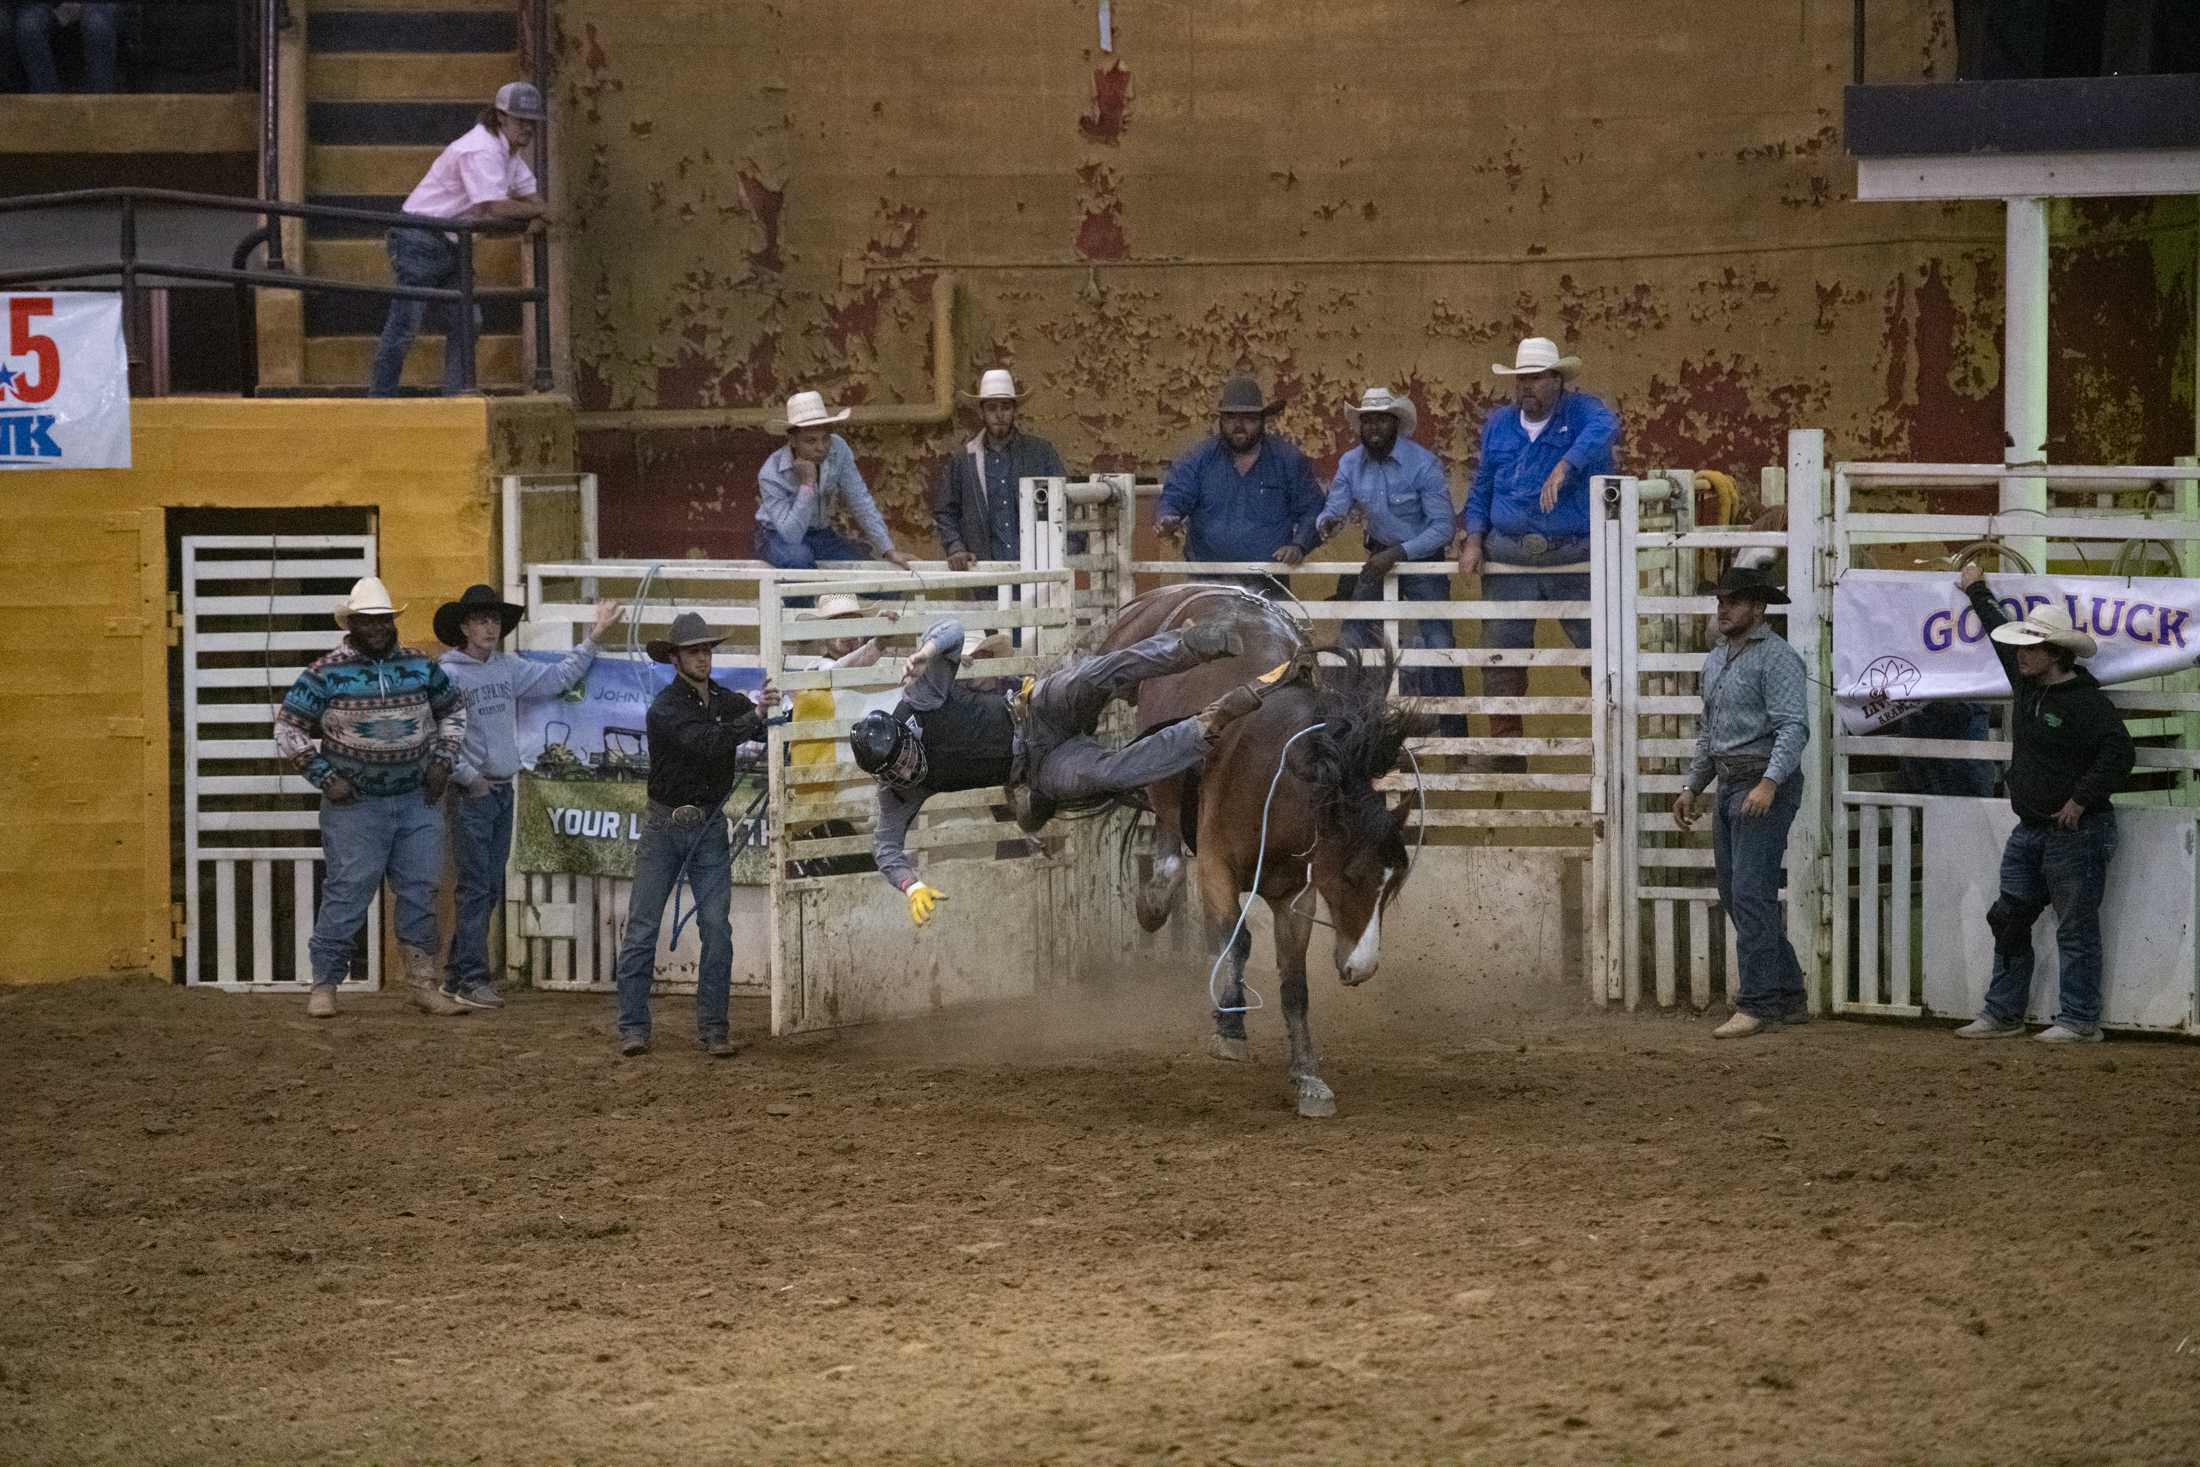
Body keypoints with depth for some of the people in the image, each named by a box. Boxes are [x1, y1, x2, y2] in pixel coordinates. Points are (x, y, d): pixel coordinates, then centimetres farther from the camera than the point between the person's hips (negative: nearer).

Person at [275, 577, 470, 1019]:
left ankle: (423, 983, 15)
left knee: (420, 892, 6)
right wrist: (324, 778, -8)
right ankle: (324, 985, 3)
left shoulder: (419, 666, 6)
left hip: (417, 800, 4)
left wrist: (443, 761, 8)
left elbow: (453, 709, 21)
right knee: (347, 893, -5)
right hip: (355, 802, -4)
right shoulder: (327, 673, -6)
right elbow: (288, 726, -2)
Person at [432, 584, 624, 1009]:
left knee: (491, 887, 10)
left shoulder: (508, 668, 11)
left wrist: (594, 637, 15)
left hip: (502, 790, 8)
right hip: (470, 794, -8)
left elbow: (557, 677, 18)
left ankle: (457, 973, 18)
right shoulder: (448, 674, -10)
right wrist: (470, 778, -15)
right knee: (475, 886, -8)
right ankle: (470, 978, -6)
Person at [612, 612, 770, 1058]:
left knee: (717, 928, -4)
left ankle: (713, 1027, 2)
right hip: (664, 827, -3)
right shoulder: (665, 708, -12)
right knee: (642, 927, -2)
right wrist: (755, 717, -34)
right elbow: (703, 744, -27)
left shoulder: (726, 701, 4)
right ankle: (632, 1028, 2)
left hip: (710, 827, 3)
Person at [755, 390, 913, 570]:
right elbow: (791, 535, -34)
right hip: (779, 537, -5)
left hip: (821, 535, 5)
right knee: (799, 558, -37)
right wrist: (807, 483, -40)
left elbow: (860, 501, -10)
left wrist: (888, 550, -15)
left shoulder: (838, 449, -17)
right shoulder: (771, 475, -29)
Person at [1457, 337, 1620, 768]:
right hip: (1509, 555, 4)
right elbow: (1481, 487, 19)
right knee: (1501, 657, 3)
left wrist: (1565, 467, -40)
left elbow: (1603, 429, -26)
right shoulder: (1499, 424, 13)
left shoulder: (1580, 411, -1)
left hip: (1575, 555, -4)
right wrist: (1473, 539, 6)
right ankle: (1505, 752, 10)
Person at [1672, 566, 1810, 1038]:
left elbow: (1793, 726, -21)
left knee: (1750, 893, -14)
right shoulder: (1717, 660, 17)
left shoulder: (1775, 658, -12)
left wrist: (1769, 782, -32)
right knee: (1735, 897, 11)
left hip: (1764, 787, -10)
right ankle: (1789, 998, 17)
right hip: (1729, 787, 10)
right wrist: (1692, 787, 22)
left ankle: (1757, 1004, -13)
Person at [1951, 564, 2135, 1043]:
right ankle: (2002, 1014, 15)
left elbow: (2118, 753, -21)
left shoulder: (2087, 703, -16)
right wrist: (1978, 592, 39)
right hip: (2031, 831, 9)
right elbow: (1999, 631, 26)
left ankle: (2079, 1021, 0)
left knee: (2076, 929, -4)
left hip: (2077, 833, -9)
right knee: (2009, 922, 9)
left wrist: (2081, 801, -22)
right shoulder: (2025, 683, 9)